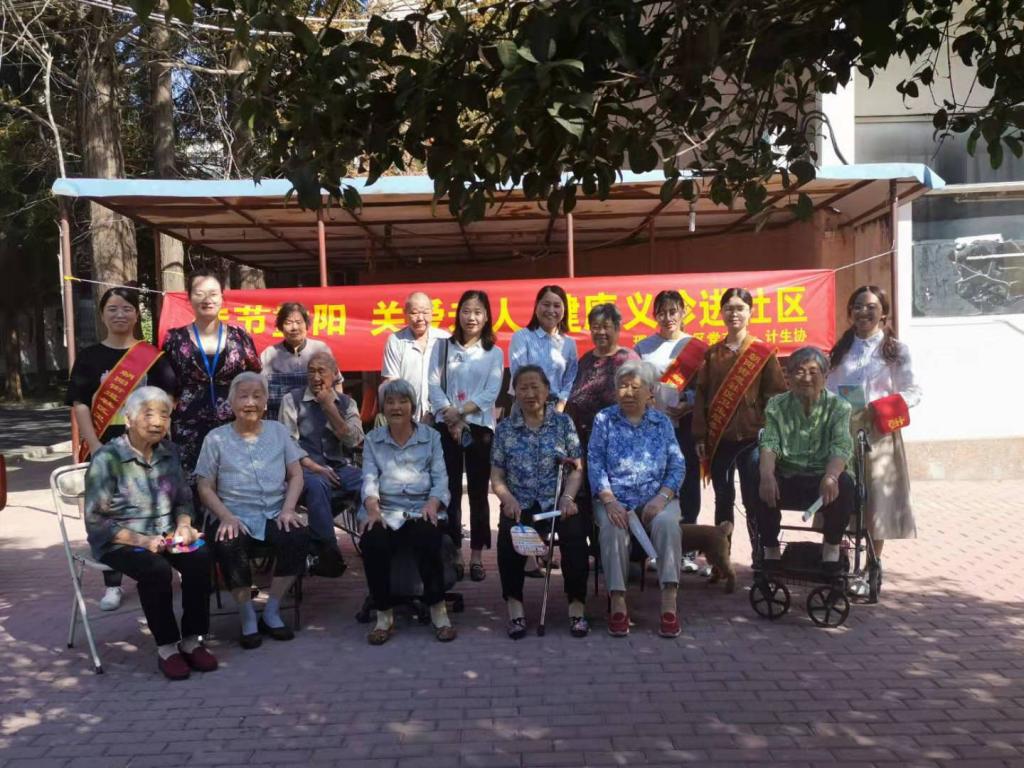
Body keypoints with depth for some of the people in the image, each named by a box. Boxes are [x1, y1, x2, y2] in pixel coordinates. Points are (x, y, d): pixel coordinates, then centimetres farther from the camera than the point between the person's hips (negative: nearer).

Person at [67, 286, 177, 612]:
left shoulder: (152, 356, 5)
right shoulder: (89, 357, 5)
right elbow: (79, 405, -2)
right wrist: (95, 447, -13)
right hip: (105, 448, 0)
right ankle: (112, 584, 14)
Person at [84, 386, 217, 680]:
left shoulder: (169, 451, 6)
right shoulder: (107, 458, -11)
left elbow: (184, 500, 14)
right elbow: (95, 521, -12)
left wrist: (183, 525, -8)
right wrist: (141, 540, -22)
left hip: (165, 537, 5)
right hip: (120, 543, -4)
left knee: (200, 558, -24)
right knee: (156, 570, -32)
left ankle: (192, 640, -13)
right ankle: (166, 647, -15)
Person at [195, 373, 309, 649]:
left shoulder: (278, 431, 13)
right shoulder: (216, 439, 6)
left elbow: (296, 475, 9)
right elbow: (206, 488, 3)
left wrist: (288, 509, -8)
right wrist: (226, 517, -15)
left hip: (274, 515, 2)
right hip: (234, 518, -2)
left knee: (298, 538, -29)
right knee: (229, 547, -35)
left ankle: (272, 611, -7)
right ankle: (248, 617, -8)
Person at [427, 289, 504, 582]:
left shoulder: (494, 353, 8)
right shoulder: (443, 347, 9)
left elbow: (491, 393, -3)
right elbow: (434, 386, -1)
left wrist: (461, 414, -14)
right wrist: (452, 417, -14)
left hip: (479, 428, 0)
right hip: (446, 427, 0)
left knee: (478, 492, 3)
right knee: (450, 491, 1)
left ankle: (477, 556, 8)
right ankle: (453, 554, 8)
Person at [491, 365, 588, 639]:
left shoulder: (563, 423, 10)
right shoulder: (505, 429, 10)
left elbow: (576, 468, 5)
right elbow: (496, 476, 7)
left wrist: (568, 497, -13)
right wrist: (508, 498, -14)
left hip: (557, 502, 0)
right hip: (519, 505, 0)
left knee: (575, 534, -31)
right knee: (509, 536, -32)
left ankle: (577, 605, -16)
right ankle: (515, 606, -17)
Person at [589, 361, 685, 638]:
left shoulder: (662, 422, 13)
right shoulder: (604, 419, 10)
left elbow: (677, 465, 5)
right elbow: (595, 462, -1)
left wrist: (662, 498, -13)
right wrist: (609, 501, -16)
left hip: (656, 498, 1)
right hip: (615, 498, -1)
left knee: (667, 523, -31)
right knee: (613, 528, -32)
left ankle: (669, 604, -31)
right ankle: (618, 603, -28)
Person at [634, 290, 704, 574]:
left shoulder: (696, 348, 5)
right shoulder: (644, 347, 10)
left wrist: (688, 404, -13)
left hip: (684, 425, -1)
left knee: (687, 488, 1)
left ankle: (686, 552, 11)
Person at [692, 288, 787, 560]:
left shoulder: (763, 352, 0)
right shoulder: (712, 353, 8)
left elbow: (777, 394, -1)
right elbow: (701, 395, 7)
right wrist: (700, 436, 2)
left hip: (752, 438, -3)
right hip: (718, 438, 3)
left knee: (753, 500, 1)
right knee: (723, 499, 10)